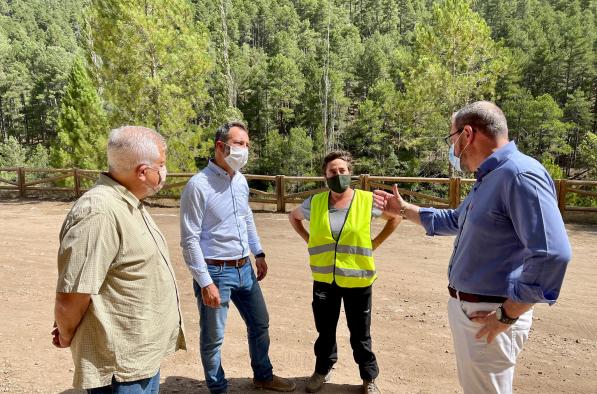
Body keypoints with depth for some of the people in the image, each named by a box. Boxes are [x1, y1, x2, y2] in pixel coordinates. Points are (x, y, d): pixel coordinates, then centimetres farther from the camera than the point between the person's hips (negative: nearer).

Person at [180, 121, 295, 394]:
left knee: (260, 323, 20)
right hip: (215, 271, -7)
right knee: (213, 337, 10)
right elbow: (189, 240, -18)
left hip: (244, 269, 8)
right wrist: (205, 282, -19)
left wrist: (258, 253, 18)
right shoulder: (198, 185, -18)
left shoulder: (241, 180, 5)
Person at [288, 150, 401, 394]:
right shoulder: (315, 203, -3)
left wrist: (373, 244, -1)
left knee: (360, 334, 12)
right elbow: (294, 217, 17)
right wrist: (311, 242, 4)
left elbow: (396, 217, 6)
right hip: (324, 280, 2)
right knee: (325, 330, 18)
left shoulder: (367, 201, -8)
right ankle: (322, 370, 41)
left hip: (357, 280, -2)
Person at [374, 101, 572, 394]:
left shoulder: (519, 174, -22)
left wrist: (507, 316, -24)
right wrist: (404, 210, 28)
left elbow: (552, 254, -31)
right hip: (464, 307, 10)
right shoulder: (488, 179, 11)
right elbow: (454, 221, 28)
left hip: (488, 316, -10)